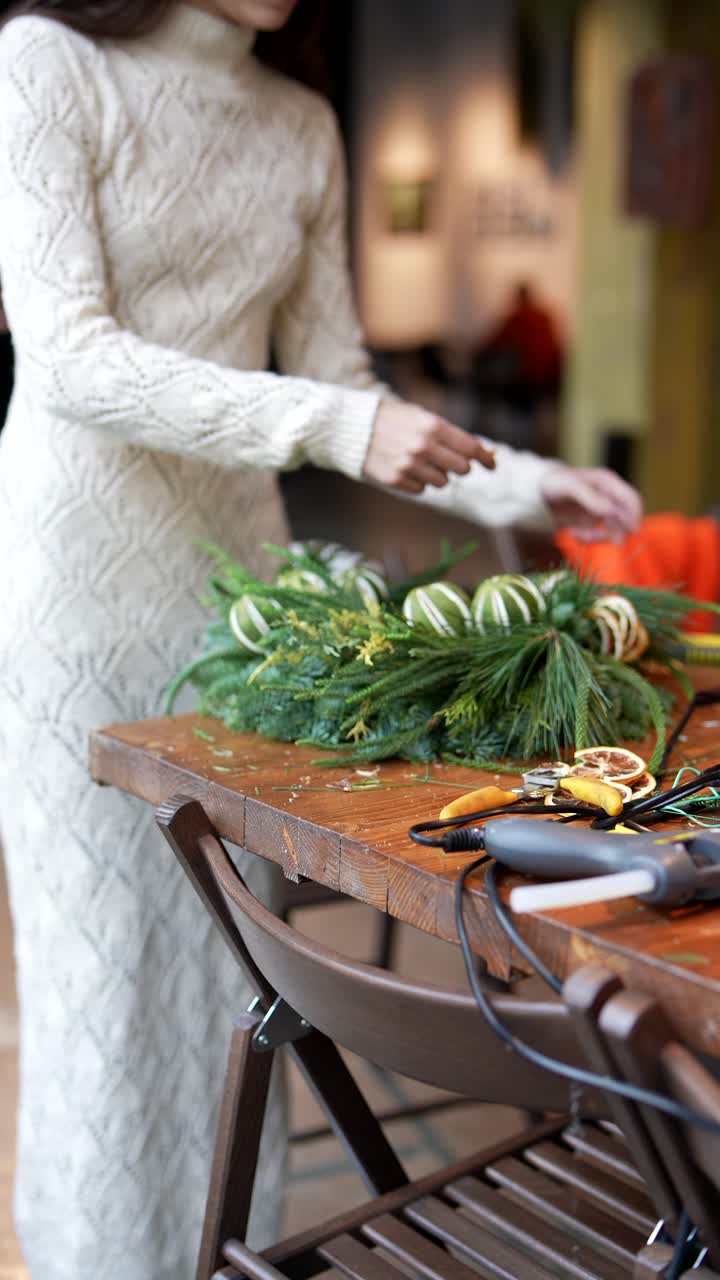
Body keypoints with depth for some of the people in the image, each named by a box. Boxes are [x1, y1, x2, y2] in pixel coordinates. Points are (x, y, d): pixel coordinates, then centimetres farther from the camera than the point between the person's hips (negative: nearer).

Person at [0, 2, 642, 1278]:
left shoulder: (302, 126, 10)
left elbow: (336, 382, 10)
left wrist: (518, 485, -3)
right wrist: (335, 424, -26)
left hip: (239, 566, 5)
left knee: (236, 956, 11)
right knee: (105, 966, 3)